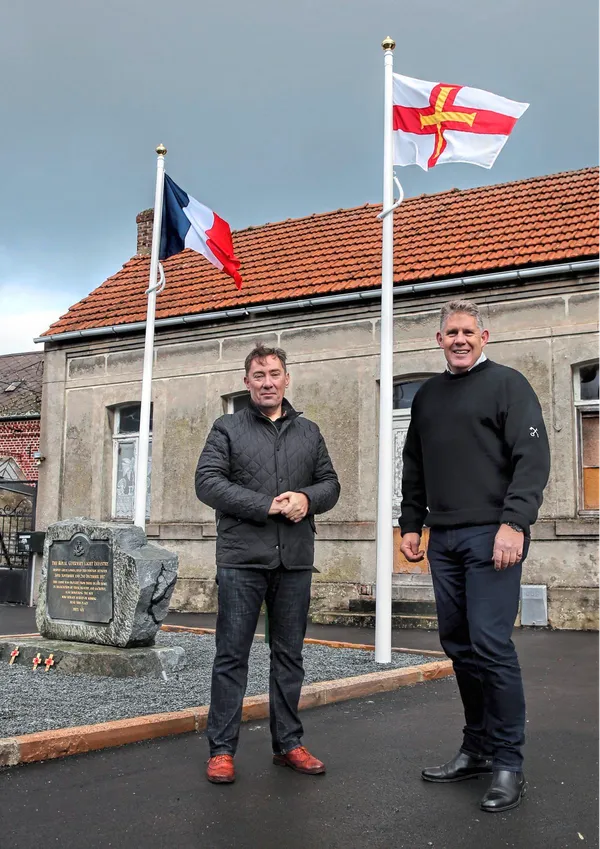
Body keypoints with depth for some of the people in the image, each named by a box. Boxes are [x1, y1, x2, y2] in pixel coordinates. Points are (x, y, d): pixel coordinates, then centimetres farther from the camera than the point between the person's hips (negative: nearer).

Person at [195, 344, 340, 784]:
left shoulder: (309, 432, 16)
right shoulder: (228, 429, 5)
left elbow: (330, 483, 14)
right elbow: (208, 482, -6)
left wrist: (307, 498, -10)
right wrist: (267, 505, -14)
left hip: (295, 560, 4)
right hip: (242, 558, -3)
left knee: (289, 654, 11)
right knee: (232, 655, 1)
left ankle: (288, 743, 22)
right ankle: (222, 748, 10)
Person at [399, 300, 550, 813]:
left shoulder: (507, 384, 0)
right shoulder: (428, 396, 18)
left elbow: (533, 458, -10)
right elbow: (414, 466, 22)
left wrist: (514, 523, -19)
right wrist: (411, 523, 15)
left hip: (491, 537, -6)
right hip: (443, 540, 6)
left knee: (491, 644, -9)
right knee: (459, 646, 10)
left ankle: (508, 764, 2)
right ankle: (477, 750, 22)